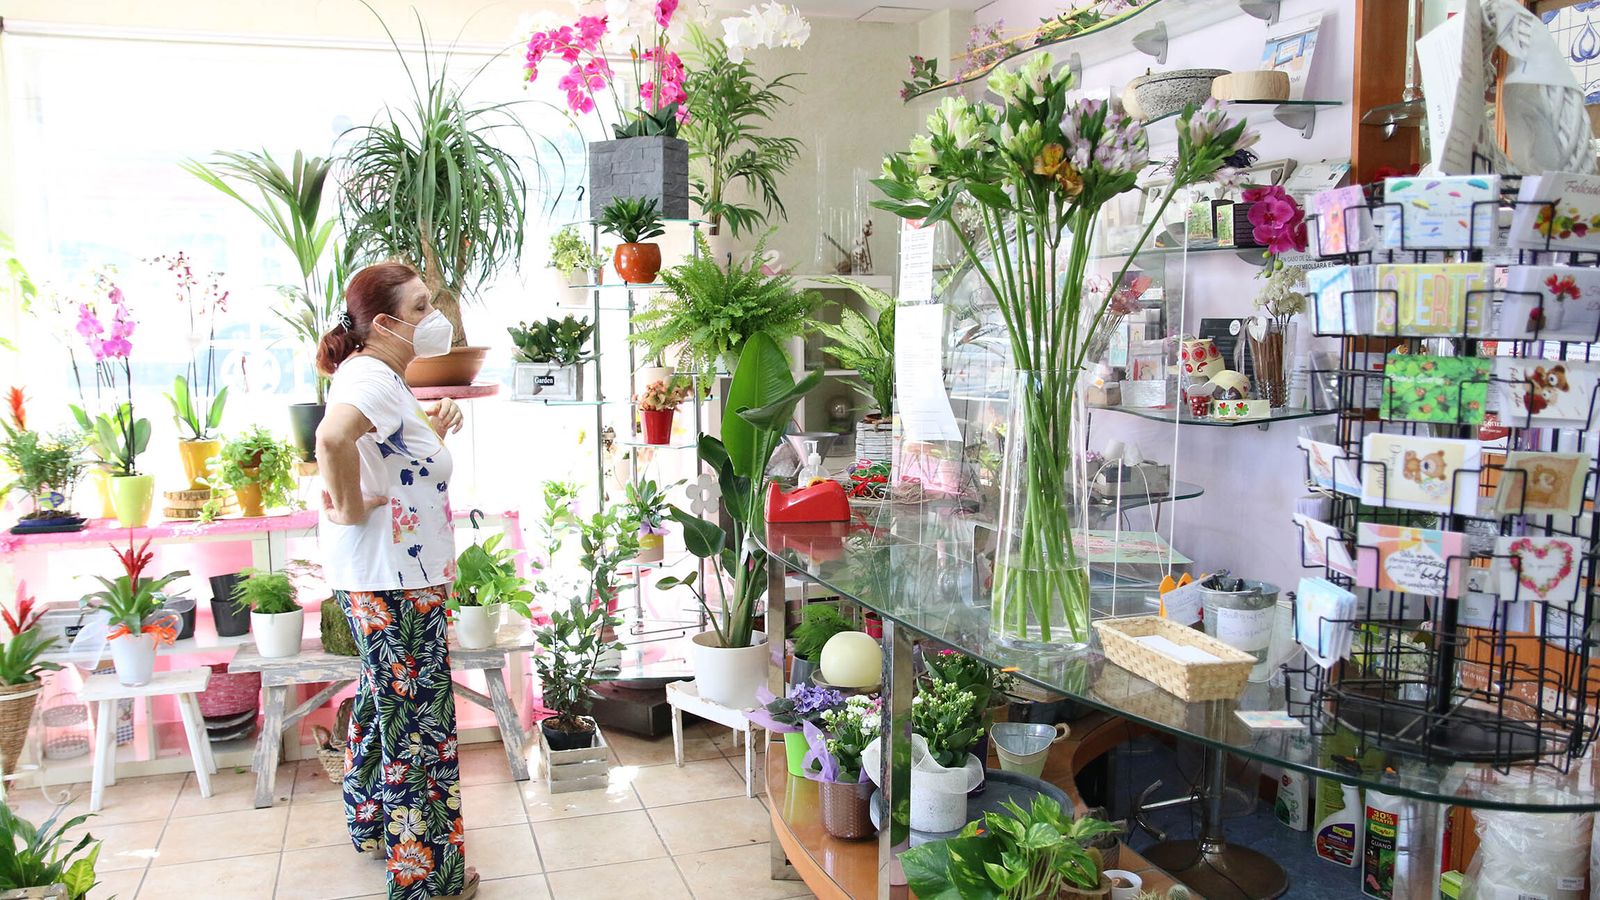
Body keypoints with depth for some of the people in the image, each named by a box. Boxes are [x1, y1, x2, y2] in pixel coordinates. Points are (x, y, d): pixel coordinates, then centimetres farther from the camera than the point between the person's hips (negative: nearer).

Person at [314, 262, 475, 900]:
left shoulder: (379, 374, 12)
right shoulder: (373, 378, -21)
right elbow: (333, 438, -42)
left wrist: (431, 431, 7)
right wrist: (351, 509, -28)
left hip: (391, 575, 11)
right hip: (392, 577, -11)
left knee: (386, 697, 24)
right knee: (417, 714, -1)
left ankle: (371, 823, 43)